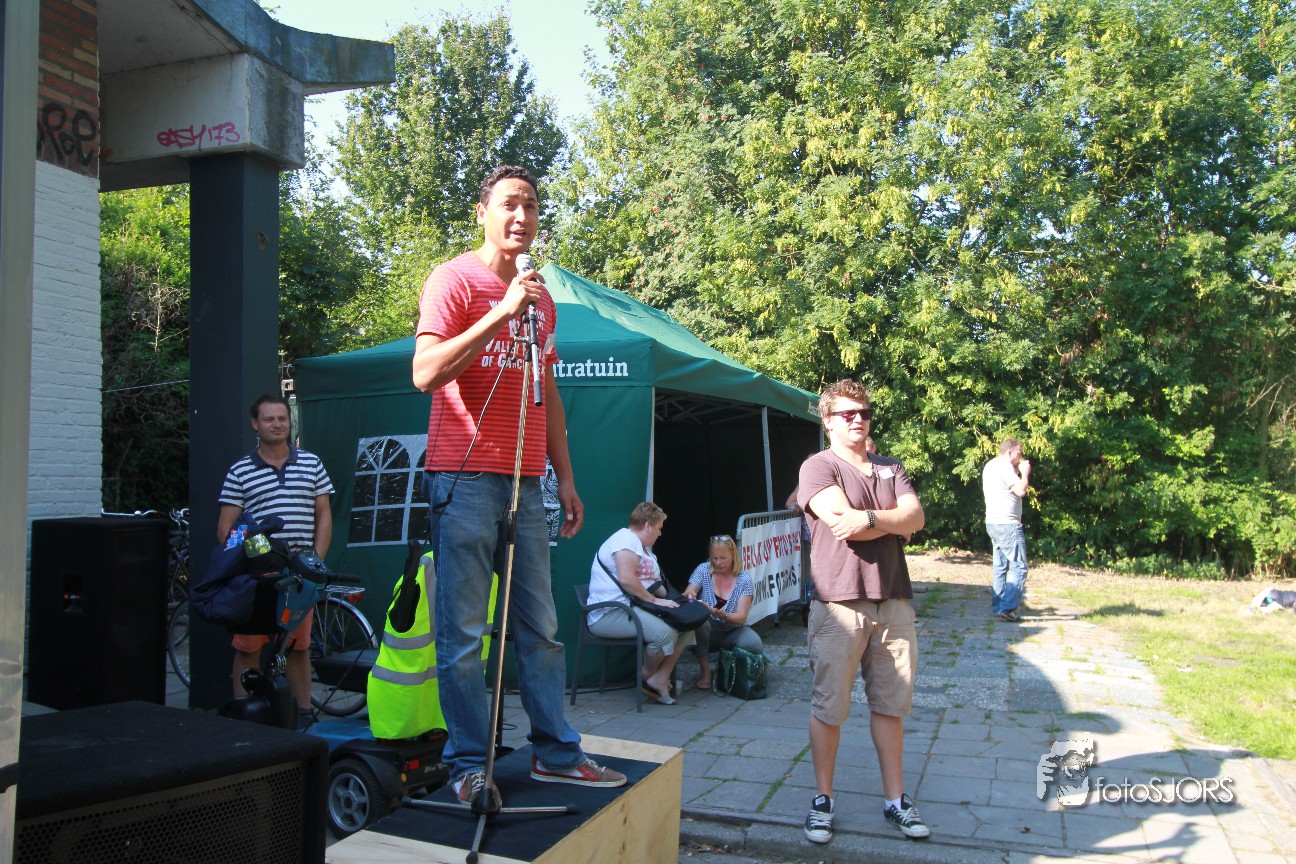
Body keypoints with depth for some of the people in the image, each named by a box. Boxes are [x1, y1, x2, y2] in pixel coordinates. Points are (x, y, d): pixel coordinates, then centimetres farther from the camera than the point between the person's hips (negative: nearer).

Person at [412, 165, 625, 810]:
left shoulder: (540, 298, 19)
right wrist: (501, 313, -20)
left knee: (540, 627, 9)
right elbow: (426, 373, -15)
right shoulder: (454, 279, -1)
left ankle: (555, 752, 19)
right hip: (464, 478, -6)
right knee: (464, 632, -1)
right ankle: (468, 765, 10)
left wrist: (565, 479, 18)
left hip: (525, 484, 6)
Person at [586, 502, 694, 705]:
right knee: (665, 632, -29)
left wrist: (674, 599, 11)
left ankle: (659, 679, -6)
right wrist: (654, 600, -18)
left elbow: (655, 581, 28)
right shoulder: (626, 540, -12)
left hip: (634, 609, 11)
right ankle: (647, 676, -2)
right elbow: (626, 579, -25)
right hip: (609, 614, -11)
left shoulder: (645, 548, 24)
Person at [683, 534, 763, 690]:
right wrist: (689, 596, -37)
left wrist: (723, 615, -36)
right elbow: (685, 596, -11)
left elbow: (741, 617, -14)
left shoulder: (744, 580, -7)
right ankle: (705, 670, -14)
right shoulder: (703, 570, -6)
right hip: (709, 630, 0)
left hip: (734, 631, 0)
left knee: (753, 645, -30)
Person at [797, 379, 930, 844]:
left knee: (891, 705, 12)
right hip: (839, 602, -5)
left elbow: (915, 517, -1)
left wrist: (870, 518, -14)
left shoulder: (891, 468, 15)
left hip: (893, 601, 5)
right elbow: (842, 522, -17)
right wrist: (895, 522, -5)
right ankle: (823, 799, 16)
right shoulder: (818, 467, -2)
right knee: (829, 707, 3)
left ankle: (895, 798, 24)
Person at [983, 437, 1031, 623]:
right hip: (1007, 524, -10)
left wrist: (1018, 472, 14)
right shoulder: (1005, 466, -13)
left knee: (1000, 567, 13)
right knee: (1019, 566, -9)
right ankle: (1007, 608, -13)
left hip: (993, 523, 10)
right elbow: (1021, 490, -19)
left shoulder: (990, 466, 18)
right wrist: (1024, 473, -4)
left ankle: (998, 607, 15)